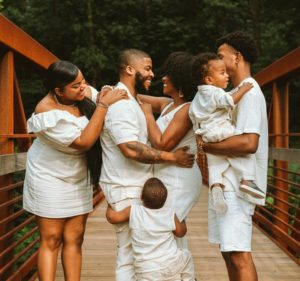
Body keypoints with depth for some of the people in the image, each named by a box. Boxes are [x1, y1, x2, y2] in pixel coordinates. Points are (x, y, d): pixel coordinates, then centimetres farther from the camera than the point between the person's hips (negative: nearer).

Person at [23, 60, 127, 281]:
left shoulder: (85, 93, -9)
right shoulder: (47, 112, -25)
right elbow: (84, 142, -29)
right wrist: (103, 105, -28)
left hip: (79, 178, 5)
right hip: (50, 178, -5)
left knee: (74, 239, 6)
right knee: (51, 240, -2)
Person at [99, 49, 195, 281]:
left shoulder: (130, 101, 17)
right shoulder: (120, 104, -17)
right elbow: (131, 149, -26)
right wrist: (173, 157, -22)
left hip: (136, 186, 10)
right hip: (126, 188, -10)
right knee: (130, 252, -5)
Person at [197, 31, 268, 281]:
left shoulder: (250, 92, -13)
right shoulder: (237, 93, 19)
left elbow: (248, 143, -25)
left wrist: (206, 147, -17)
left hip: (236, 186, -10)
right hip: (226, 184, 10)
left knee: (239, 255, -10)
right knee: (229, 252, 14)